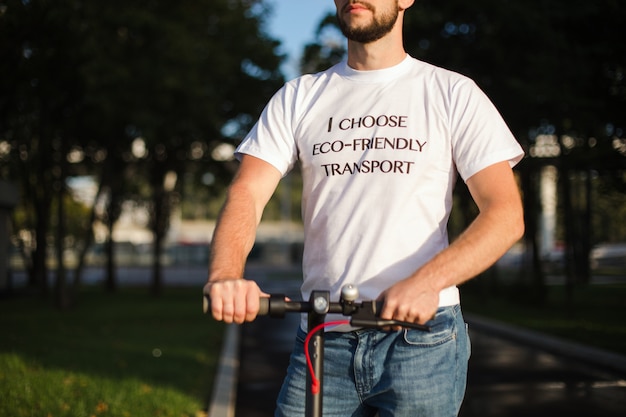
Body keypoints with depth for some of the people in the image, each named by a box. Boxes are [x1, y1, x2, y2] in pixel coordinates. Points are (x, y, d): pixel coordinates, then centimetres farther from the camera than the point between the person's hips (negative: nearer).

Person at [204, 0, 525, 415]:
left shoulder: (452, 93, 1)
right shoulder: (298, 98, 9)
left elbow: (506, 214, -7)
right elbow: (247, 194, -2)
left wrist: (426, 282, -25)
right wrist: (226, 274, -24)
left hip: (422, 338, -2)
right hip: (320, 339, 2)